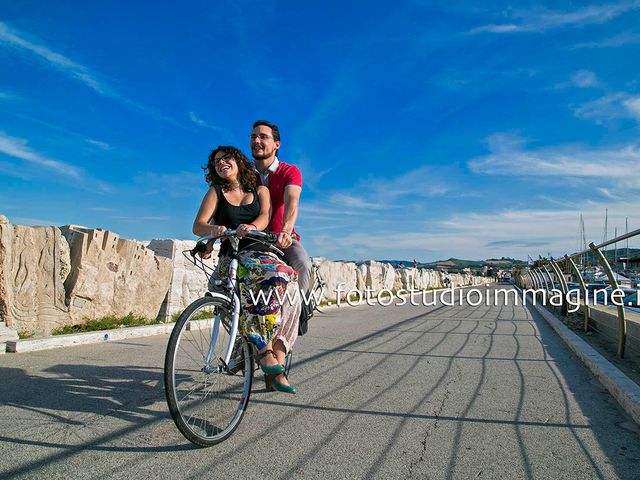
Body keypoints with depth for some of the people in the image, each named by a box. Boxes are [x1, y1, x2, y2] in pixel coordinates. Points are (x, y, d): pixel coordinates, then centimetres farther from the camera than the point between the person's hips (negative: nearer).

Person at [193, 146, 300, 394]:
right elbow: (198, 226, 1)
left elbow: (264, 217, -3)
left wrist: (251, 227, -28)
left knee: (288, 290, -29)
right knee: (277, 275, -35)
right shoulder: (216, 192, 14)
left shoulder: (260, 190, 17)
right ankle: (265, 350, -29)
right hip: (231, 257, -2)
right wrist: (214, 229, -23)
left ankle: (276, 370, -27)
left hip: (262, 252, 2)